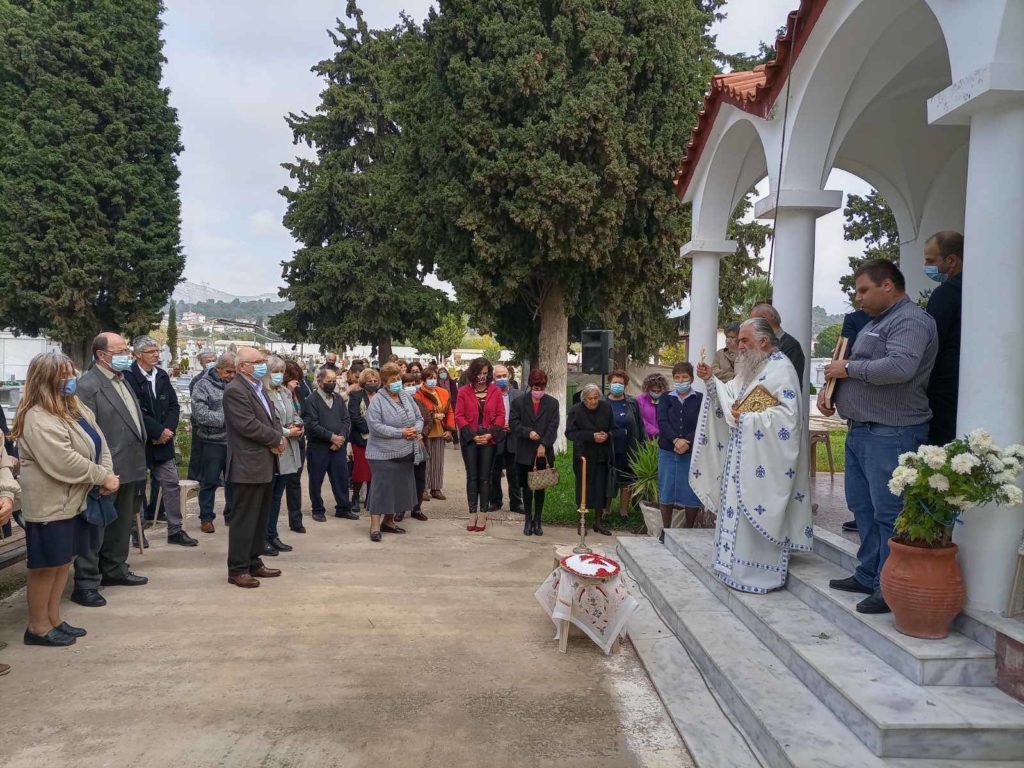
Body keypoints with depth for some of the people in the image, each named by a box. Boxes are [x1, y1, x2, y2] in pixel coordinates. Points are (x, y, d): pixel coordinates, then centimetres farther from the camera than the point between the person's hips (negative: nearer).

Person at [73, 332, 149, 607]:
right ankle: (86, 584, 7)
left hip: (129, 468, 9)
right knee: (95, 528, -1)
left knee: (121, 524, 19)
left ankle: (114, 570, 33)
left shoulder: (122, 381, 14)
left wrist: (138, 464, 16)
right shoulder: (88, 386, -14)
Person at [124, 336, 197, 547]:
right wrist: (159, 431, -16)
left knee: (171, 484, 6)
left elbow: (174, 405, 9)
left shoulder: (162, 375, 9)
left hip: (164, 441, 6)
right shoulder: (129, 376, -12)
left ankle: (176, 529, 13)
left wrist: (168, 429, -7)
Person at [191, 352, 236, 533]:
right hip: (213, 442, -4)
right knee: (210, 482, 6)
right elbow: (200, 413, -15)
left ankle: (232, 515, 28)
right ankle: (206, 518, 19)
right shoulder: (204, 385, -6)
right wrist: (225, 419, -19)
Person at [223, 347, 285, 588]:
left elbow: (272, 417, 16)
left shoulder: (259, 387, 16)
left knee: (261, 517, 15)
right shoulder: (235, 390, -14)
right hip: (248, 465, -9)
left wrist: (278, 438, -4)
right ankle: (237, 569, 6)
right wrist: (277, 439, -11)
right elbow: (248, 425, -22)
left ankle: (254, 562, 24)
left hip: (265, 464, 9)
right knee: (244, 518, -2)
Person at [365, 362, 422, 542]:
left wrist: (415, 430, -9)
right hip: (384, 454, -7)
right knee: (381, 489, -4)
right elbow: (375, 426, -19)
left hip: (406, 453, 7)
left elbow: (419, 418, 13)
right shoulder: (377, 401, -10)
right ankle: (375, 526, 3)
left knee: (400, 488, 13)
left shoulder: (407, 397, 9)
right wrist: (400, 433, -20)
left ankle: (388, 521, 27)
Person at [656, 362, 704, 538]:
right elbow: (662, 422, -5)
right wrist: (675, 440, -21)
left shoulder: (700, 399, 3)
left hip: (692, 453, -1)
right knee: (666, 490, 6)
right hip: (667, 451, 2)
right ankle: (666, 530, 18)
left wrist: (687, 442, -20)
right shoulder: (666, 399, 8)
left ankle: (688, 529, 19)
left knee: (692, 492, 1)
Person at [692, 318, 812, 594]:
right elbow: (730, 397, 16)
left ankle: (759, 574, 6)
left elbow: (787, 413, -23)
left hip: (763, 459, -9)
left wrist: (747, 419, -18)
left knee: (756, 510, -5)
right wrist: (711, 380, 2)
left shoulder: (780, 368, -14)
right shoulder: (750, 368, 15)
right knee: (739, 509, 13)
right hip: (741, 455, 9)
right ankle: (738, 565, 23)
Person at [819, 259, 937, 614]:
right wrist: (830, 386, 7)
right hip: (861, 431, 10)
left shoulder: (911, 320, -11)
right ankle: (868, 575, 25)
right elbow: (853, 367, 26)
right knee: (863, 507, 14)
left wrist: (849, 368, -16)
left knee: (888, 513, -5)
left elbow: (900, 367, -27)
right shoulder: (876, 322, 20)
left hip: (891, 434, -10)